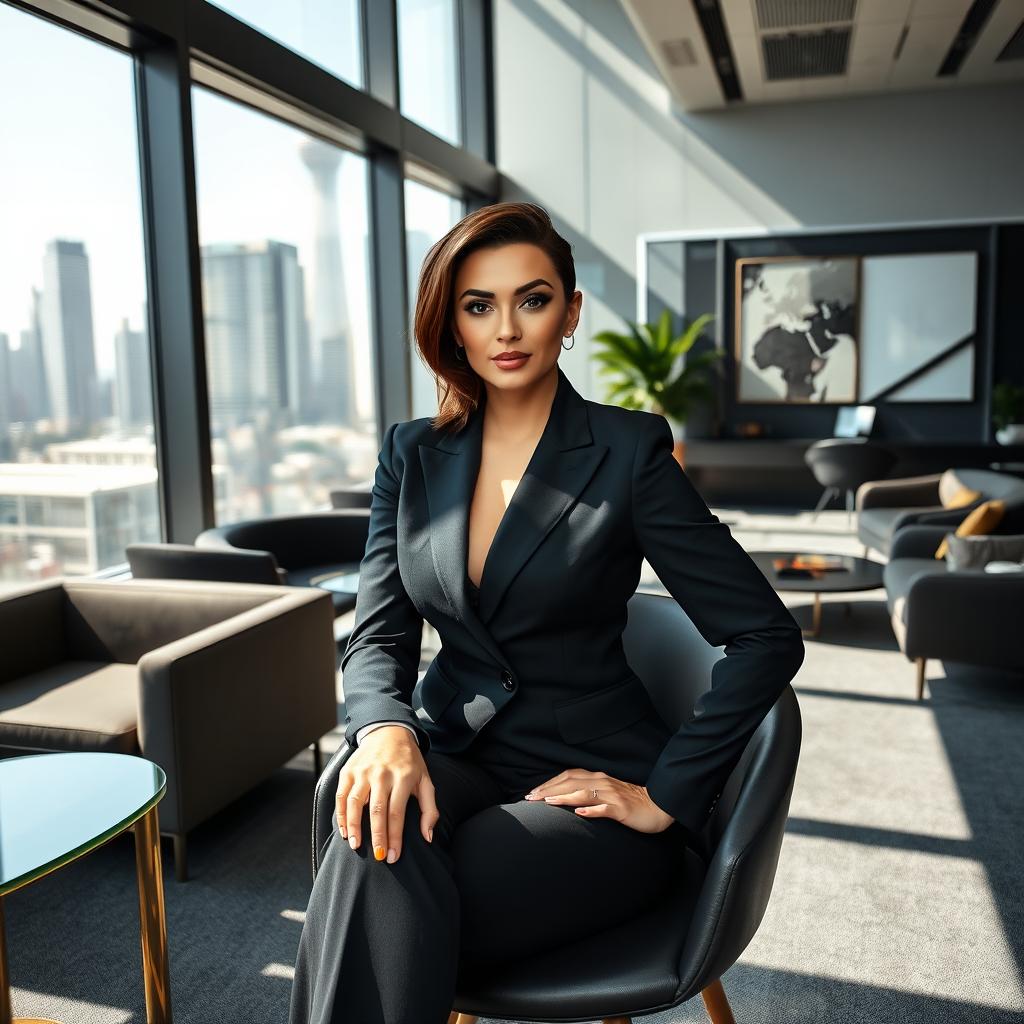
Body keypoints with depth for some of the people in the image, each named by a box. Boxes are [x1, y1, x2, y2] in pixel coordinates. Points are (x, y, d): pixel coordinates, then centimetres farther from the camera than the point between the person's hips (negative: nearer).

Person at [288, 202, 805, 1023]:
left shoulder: (628, 450, -8)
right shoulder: (414, 455, 6)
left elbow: (767, 637, -8)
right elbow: (380, 633, 2)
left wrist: (665, 795, -11)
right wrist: (385, 729, -20)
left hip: (587, 783, -3)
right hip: (458, 757, 4)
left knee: (381, 925, -29)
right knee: (375, 839, -31)